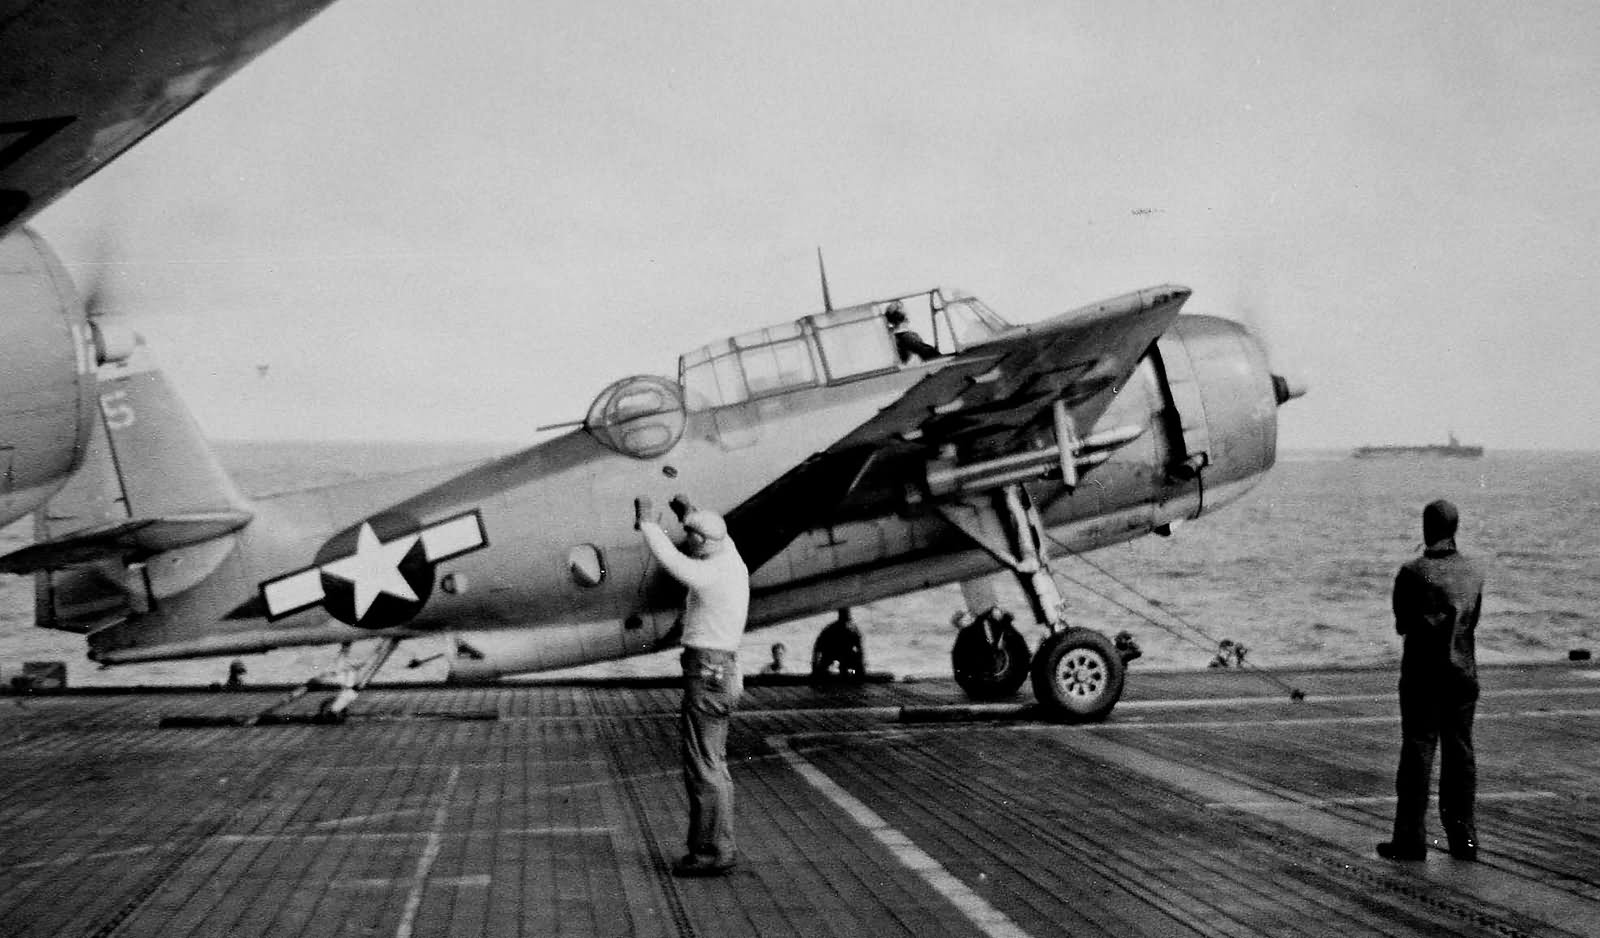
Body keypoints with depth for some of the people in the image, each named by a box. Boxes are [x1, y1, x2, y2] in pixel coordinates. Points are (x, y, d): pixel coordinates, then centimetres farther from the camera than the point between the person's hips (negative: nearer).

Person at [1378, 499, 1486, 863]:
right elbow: (1473, 621, 13)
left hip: (1423, 672, -4)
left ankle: (1410, 839, 1)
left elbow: (1401, 624, -2)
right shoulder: (1473, 572, 4)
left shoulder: (1413, 572, -11)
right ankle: (1463, 838, 10)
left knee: (1417, 752, 0)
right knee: (1460, 753, 8)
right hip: (1463, 671, 4)